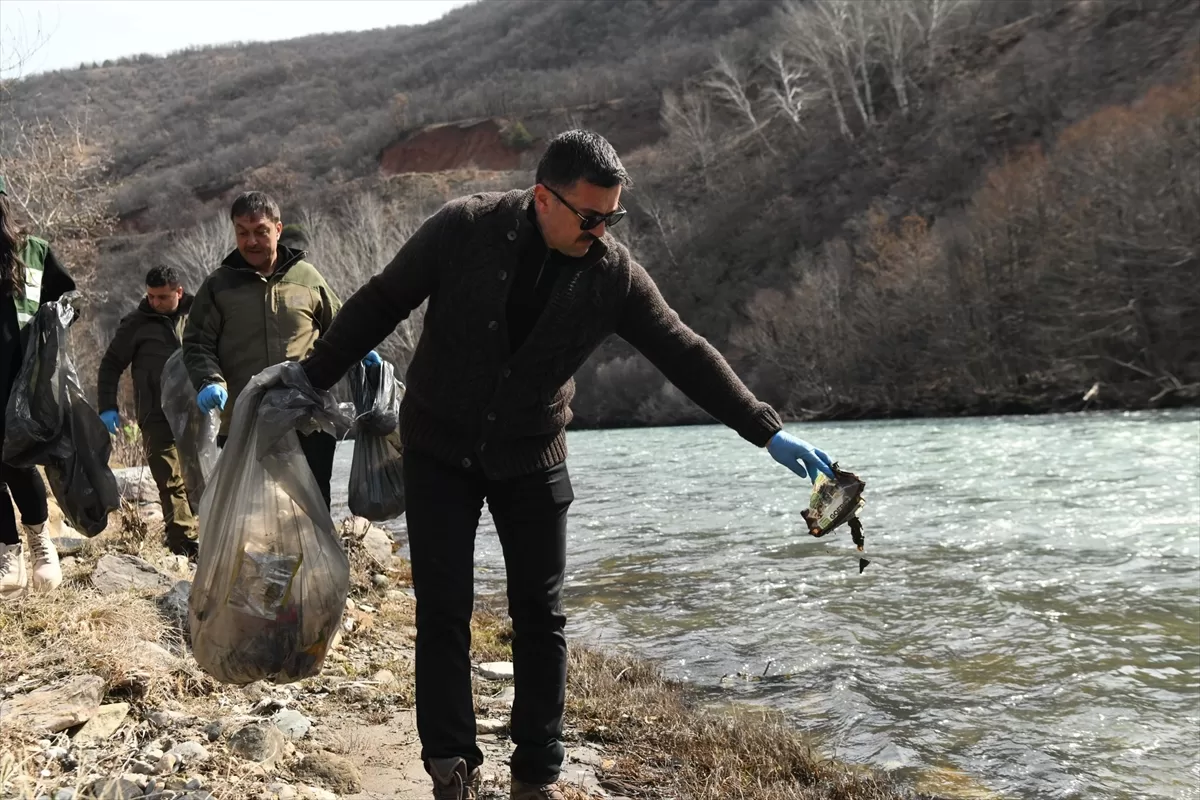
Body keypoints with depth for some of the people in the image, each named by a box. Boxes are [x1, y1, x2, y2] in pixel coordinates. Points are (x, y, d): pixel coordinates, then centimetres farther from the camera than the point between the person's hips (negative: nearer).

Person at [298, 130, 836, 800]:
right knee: (443, 611, -2)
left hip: (532, 459, 2)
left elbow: (686, 354, -8)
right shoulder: (465, 229, -17)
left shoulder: (613, 273, -12)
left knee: (542, 617, 3)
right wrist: (313, 377, -2)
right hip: (440, 450, -1)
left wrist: (768, 431, -10)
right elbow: (382, 303, -6)